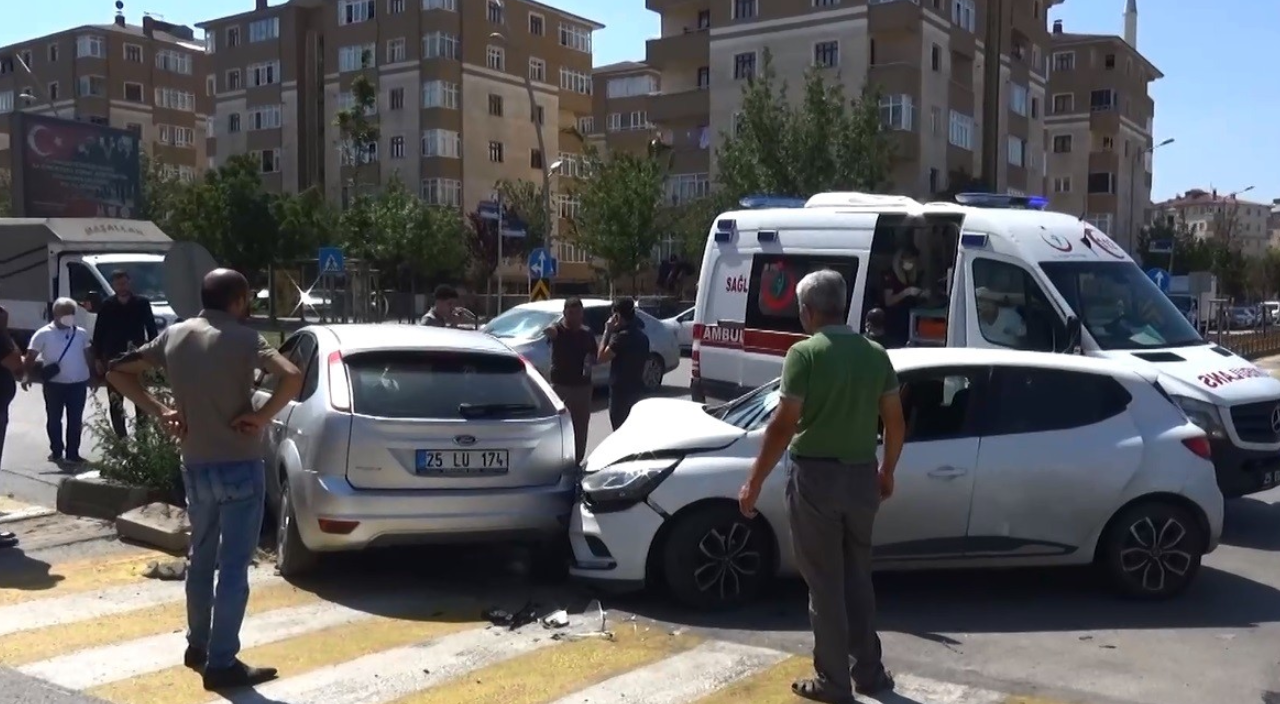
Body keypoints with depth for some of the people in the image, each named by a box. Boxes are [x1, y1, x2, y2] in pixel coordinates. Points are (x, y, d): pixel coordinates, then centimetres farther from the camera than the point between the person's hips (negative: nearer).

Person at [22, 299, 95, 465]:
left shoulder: (81, 333, 7)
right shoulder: (44, 334, -4)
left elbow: (88, 355, 15)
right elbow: (30, 356, -6)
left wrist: (92, 375, 13)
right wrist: (26, 374, -18)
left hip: (78, 383, 2)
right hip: (54, 384, -2)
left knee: (75, 420, 5)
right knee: (54, 418, 8)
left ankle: (73, 454, 11)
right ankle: (56, 451, 21)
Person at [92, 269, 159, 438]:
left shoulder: (142, 303, -2)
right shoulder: (107, 306, -1)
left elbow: (151, 330, 1)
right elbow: (98, 333, 3)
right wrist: (98, 358, 1)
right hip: (114, 359, 1)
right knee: (115, 402, 5)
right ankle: (121, 437, 13)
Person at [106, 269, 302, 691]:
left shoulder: (174, 336, 5)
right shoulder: (242, 339, -13)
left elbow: (118, 372, 13)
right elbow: (292, 377, -29)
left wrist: (158, 412, 7)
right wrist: (262, 416, -15)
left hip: (194, 466, 6)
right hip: (238, 467, -6)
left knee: (201, 559, 21)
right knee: (233, 567, 0)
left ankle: (198, 645, 33)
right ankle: (222, 663, 3)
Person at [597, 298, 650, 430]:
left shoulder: (621, 336, -17)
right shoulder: (642, 336, 10)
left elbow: (601, 357, -17)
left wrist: (607, 332, -11)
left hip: (621, 392, -9)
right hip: (637, 389, 9)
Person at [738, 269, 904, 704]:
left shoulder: (805, 353, -13)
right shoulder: (875, 353, 5)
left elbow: (783, 425, -17)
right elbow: (895, 421, 9)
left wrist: (754, 482, -11)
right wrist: (887, 471, 23)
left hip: (815, 475, -6)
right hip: (862, 476, 6)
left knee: (824, 582, 4)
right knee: (858, 578, 19)